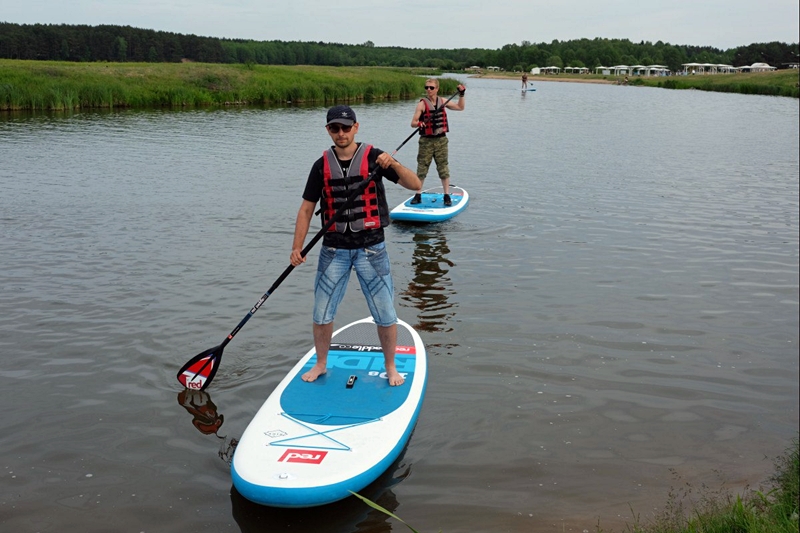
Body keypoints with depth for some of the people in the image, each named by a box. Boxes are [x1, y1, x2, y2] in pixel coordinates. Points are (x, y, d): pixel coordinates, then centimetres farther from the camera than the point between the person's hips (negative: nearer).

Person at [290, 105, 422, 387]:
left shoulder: (373, 157, -4)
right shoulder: (322, 165, 3)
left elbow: (415, 185, -9)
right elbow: (306, 209, 6)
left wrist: (393, 165, -27)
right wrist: (297, 248, -2)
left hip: (370, 247, -2)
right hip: (334, 249, 2)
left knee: (385, 315, 1)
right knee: (322, 313, 8)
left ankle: (390, 366, 22)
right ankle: (321, 364, 30)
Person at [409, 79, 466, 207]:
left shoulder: (443, 101, 6)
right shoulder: (422, 103, -6)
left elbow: (460, 107, 19)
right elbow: (413, 123, -11)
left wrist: (461, 94, 7)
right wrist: (419, 123, -32)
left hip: (441, 140, 3)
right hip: (426, 141, -3)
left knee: (443, 168, 4)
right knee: (422, 168, 1)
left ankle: (447, 196, 10)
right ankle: (418, 195, 10)